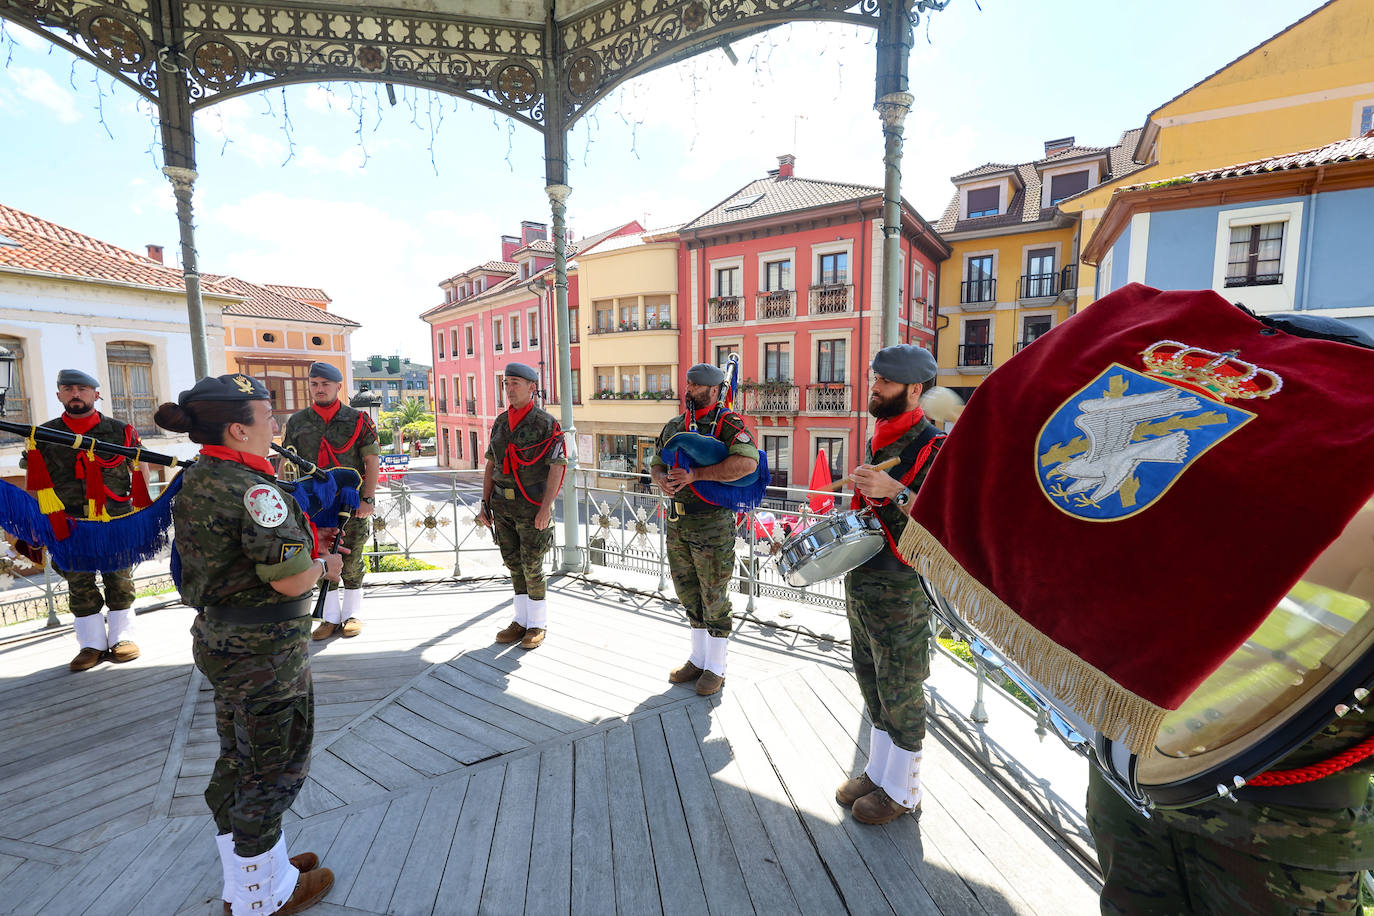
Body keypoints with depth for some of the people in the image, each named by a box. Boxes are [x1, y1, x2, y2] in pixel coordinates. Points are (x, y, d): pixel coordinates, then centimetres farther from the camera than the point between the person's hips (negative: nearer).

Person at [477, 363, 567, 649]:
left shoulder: (547, 423, -9)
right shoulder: (500, 423, 10)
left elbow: (558, 467, -14)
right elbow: (491, 465, 13)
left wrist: (546, 507, -20)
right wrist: (485, 504, 8)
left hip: (532, 506, -6)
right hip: (503, 505, 6)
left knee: (531, 566, 0)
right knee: (514, 564, 12)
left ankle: (538, 624, 16)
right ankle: (522, 620, 24)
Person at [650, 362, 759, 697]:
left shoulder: (727, 423, -10)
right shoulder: (674, 425, 12)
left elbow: (747, 462, -26)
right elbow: (656, 462, 20)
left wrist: (694, 474, -27)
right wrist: (662, 478, -6)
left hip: (712, 524, -7)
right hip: (677, 522, 7)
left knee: (714, 598, 5)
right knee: (689, 594, 17)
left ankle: (716, 668, 23)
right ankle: (698, 659, 35)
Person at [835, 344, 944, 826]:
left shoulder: (933, 446, -14)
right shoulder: (878, 440, 11)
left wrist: (896, 492, -31)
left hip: (902, 591, -8)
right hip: (861, 582, 8)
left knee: (900, 691, 6)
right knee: (872, 682, 19)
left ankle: (903, 791, 26)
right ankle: (877, 771, 37)